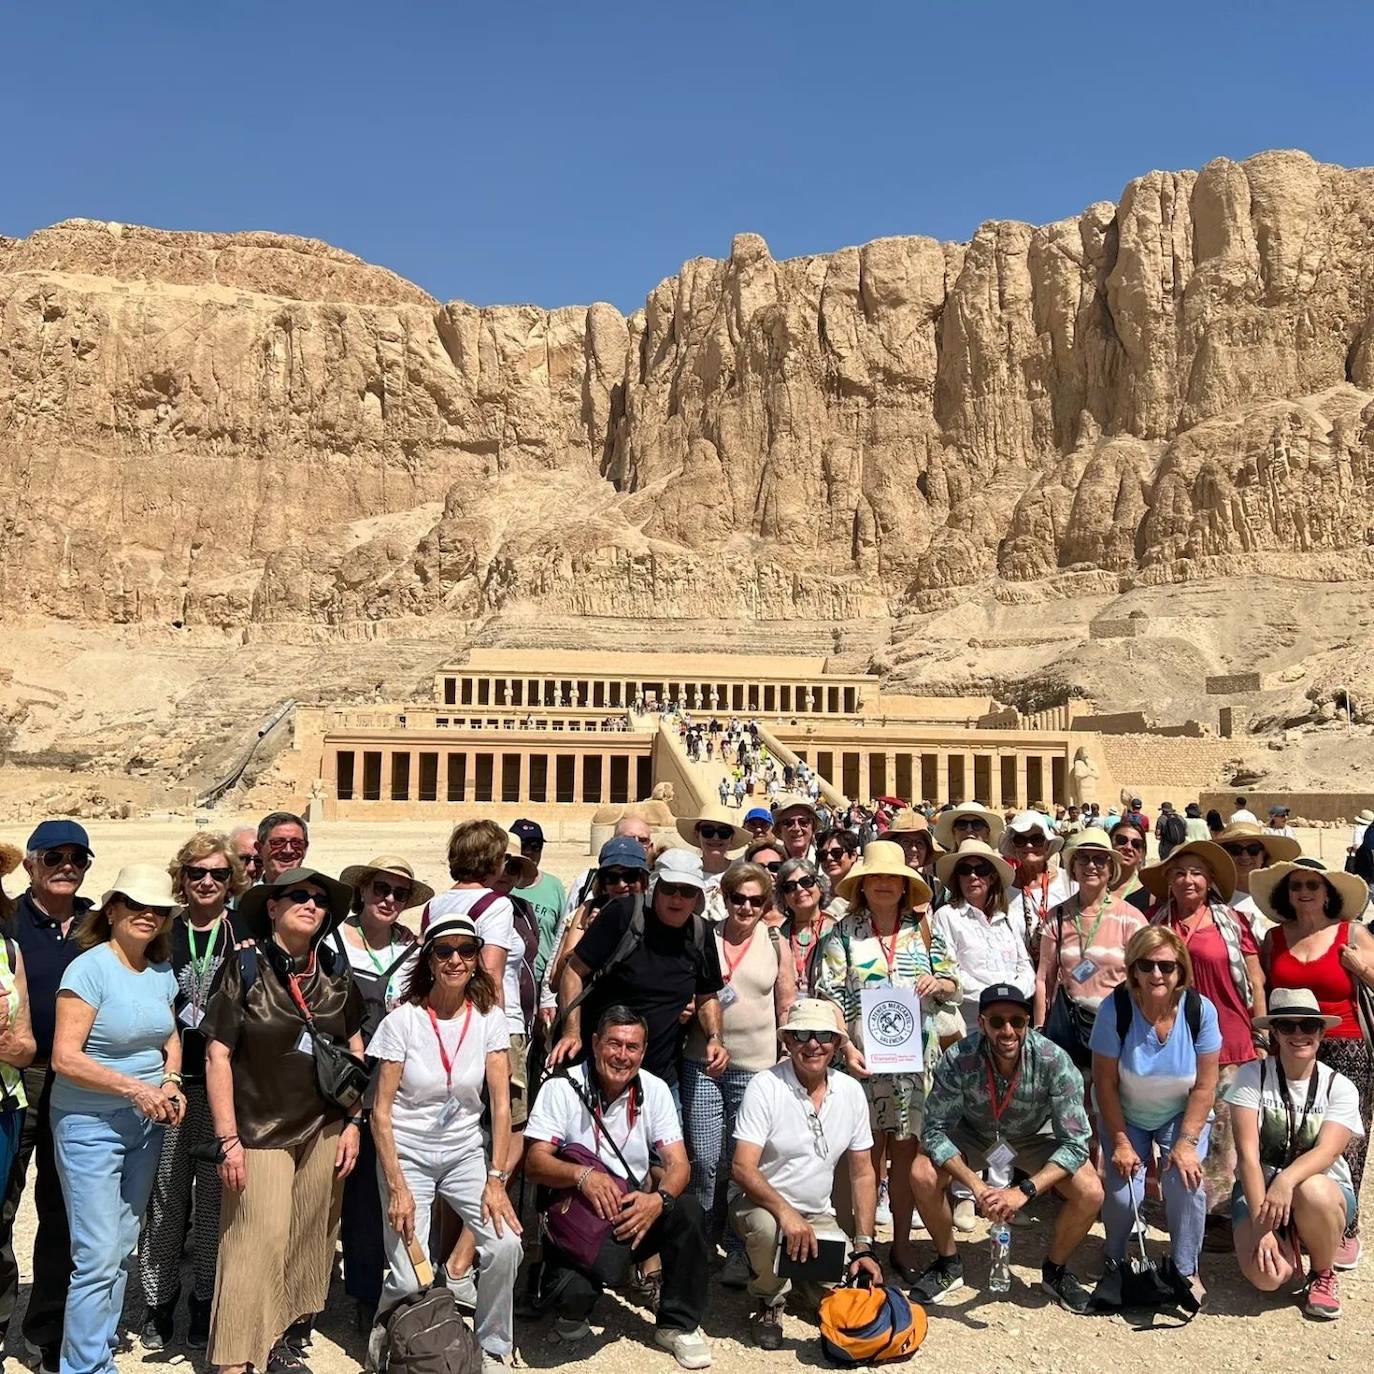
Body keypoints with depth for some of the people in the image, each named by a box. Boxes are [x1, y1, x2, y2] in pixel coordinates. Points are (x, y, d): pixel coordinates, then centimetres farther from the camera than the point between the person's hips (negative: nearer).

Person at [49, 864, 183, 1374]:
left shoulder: (162, 971, 5)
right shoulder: (89, 968, -15)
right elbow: (65, 1058, -19)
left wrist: (170, 1082, -2)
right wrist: (134, 1088, -22)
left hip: (146, 1123, 7)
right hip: (90, 1124, -6)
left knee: (123, 1248, 14)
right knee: (99, 1256, -5)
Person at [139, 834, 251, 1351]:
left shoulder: (248, 935, 3)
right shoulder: (162, 933, 4)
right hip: (170, 1081, 0)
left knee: (217, 1195, 6)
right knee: (165, 1196, 3)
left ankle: (207, 1303, 20)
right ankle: (158, 1304, 18)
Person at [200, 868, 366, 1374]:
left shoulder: (335, 970, 3)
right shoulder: (244, 968, -8)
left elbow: (355, 1048, 11)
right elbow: (217, 1055, -8)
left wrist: (353, 1122, 7)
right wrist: (228, 1139, -11)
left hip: (324, 1129, 4)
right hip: (261, 1131, -4)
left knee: (311, 1240, 9)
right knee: (260, 1242, -6)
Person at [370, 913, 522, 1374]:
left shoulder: (489, 1018, -5)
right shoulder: (403, 1020, -12)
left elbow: (501, 1104, -5)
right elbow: (380, 1112, -10)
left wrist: (496, 1180, -12)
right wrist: (397, 1188, -16)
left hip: (465, 1153, 2)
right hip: (407, 1154, -2)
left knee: (505, 1244, -19)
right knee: (410, 1278, -13)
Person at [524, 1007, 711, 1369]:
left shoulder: (654, 1089, -2)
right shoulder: (563, 1087, -11)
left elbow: (678, 1164, -6)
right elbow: (534, 1163, -15)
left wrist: (659, 1199, -28)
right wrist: (583, 1175, -35)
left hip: (637, 1212, 3)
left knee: (688, 1210, -25)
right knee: (572, 1290, -31)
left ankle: (679, 1324, -3)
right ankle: (573, 1306, 10)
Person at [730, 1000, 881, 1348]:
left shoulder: (851, 1091, -1)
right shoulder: (765, 1087, -15)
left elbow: (863, 1175, 5)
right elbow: (742, 1168, -22)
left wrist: (864, 1247, -3)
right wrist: (786, 1212, -37)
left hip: (819, 1215, 4)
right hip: (762, 1205, -4)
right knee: (767, 1226, -37)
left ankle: (798, 1268, 19)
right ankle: (768, 1305, -5)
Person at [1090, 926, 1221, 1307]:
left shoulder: (1200, 1010, -21)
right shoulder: (1115, 1008, -25)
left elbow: (1205, 1086, -12)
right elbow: (1105, 1083, -17)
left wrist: (1187, 1142, -17)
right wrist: (1120, 1142, -17)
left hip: (1181, 1116, 1)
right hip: (1126, 1117, -1)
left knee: (1186, 1183, -21)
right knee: (1123, 1193, -16)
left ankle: (1186, 1271, 3)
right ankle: (1115, 1260, 16)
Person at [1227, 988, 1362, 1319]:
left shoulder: (1340, 1087, -7)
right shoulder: (1252, 1077, -11)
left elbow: (1326, 1152, -22)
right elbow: (1247, 1154, -17)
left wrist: (1287, 1180, -42)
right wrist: (1262, 1228, -27)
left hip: (1325, 1189, 1)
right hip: (1258, 1189, 0)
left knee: (1311, 1193, -37)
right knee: (1267, 1276, -27)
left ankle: (1324, 1274, -5)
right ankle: (1288, 1244, 11)